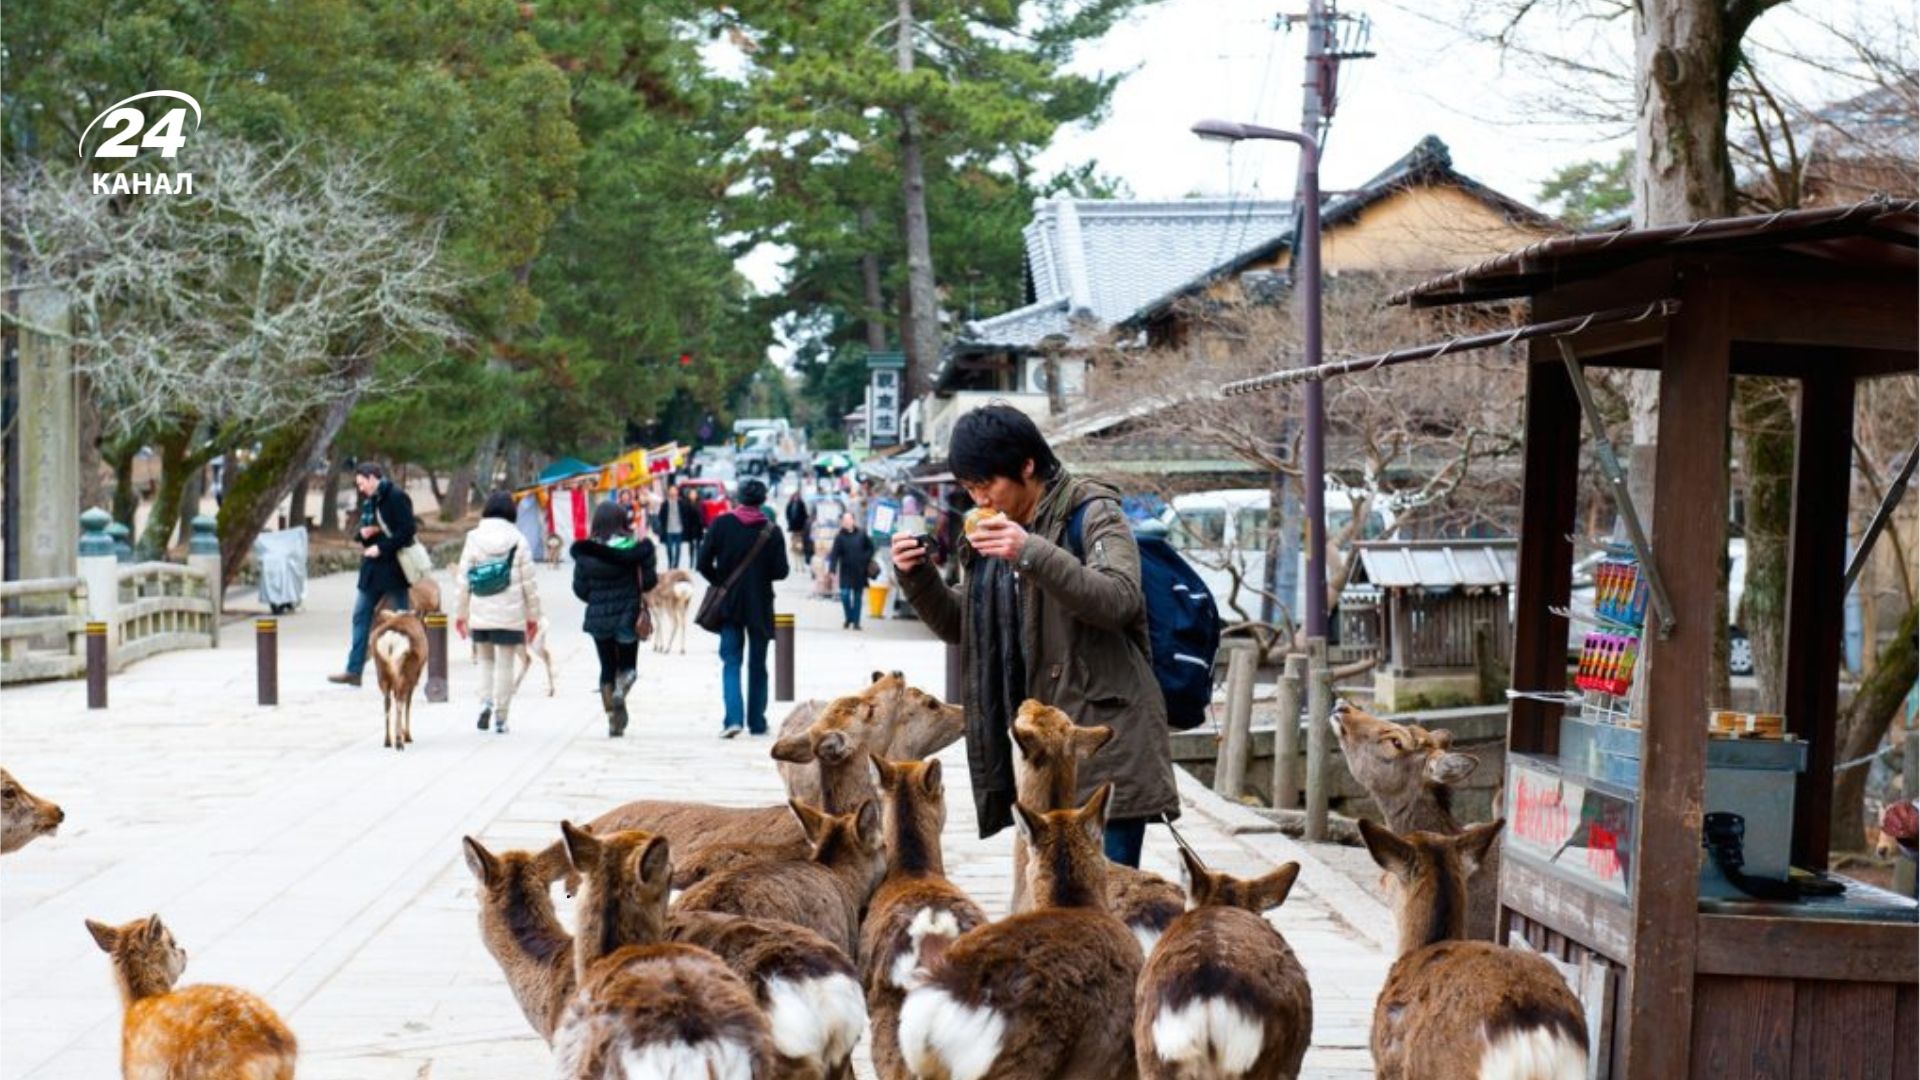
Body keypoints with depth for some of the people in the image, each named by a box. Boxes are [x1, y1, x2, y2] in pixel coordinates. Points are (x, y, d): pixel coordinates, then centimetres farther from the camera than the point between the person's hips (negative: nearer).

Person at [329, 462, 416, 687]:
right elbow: (360, 531, 21)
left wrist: (381, 548, -19)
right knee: (361, 615, 7)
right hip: (372, 568, 9)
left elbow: (407, 530, -19)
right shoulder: (369, 501, 14)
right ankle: (354, 670, 9)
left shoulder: (396, 497, -12)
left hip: (394, 567, -9)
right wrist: (362, 533, -2)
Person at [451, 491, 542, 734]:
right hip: (510, 614, -1)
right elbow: (529, 582, -3)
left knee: (485, 659, 18)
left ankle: (486, 700, -3)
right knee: (505, 663, 6)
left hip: (480, 614, 1)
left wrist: (460, 612, 9)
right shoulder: (518, 541, -5)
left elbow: (462, 579, 0)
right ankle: (500, 717, 6)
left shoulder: (473, 539, -1)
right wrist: (533, 615, 6)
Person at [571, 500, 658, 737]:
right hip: (628, 616, -1)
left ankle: (613, 722, 7)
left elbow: (580, 589, -1)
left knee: (607, 668, 12)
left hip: (598, 618, 1)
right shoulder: (635, 548, -10)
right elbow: (649, 581, -8)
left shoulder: (585, 553, -4)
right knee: (627, 664, 16)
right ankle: (621, 691, -17)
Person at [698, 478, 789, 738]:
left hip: (729, 602, 0)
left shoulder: (722, 524, -5)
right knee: (757, 665, 11)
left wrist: (719, 582, 11)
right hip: (759, 605, 0)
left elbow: (704, 563, -6)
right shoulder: (771, 530, -7)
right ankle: (756, 722, 13)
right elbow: (780, 570, -8)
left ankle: (733, 717, -15)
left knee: (731, 661, 3)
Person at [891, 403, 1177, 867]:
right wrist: (917, 577, 3)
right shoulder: (995, 532, 17)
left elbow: (1120, 599, -21)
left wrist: (1032, 554, -31)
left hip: (1105, 742, -7)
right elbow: (963, 628, 21)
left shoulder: (1092, 513, -5)